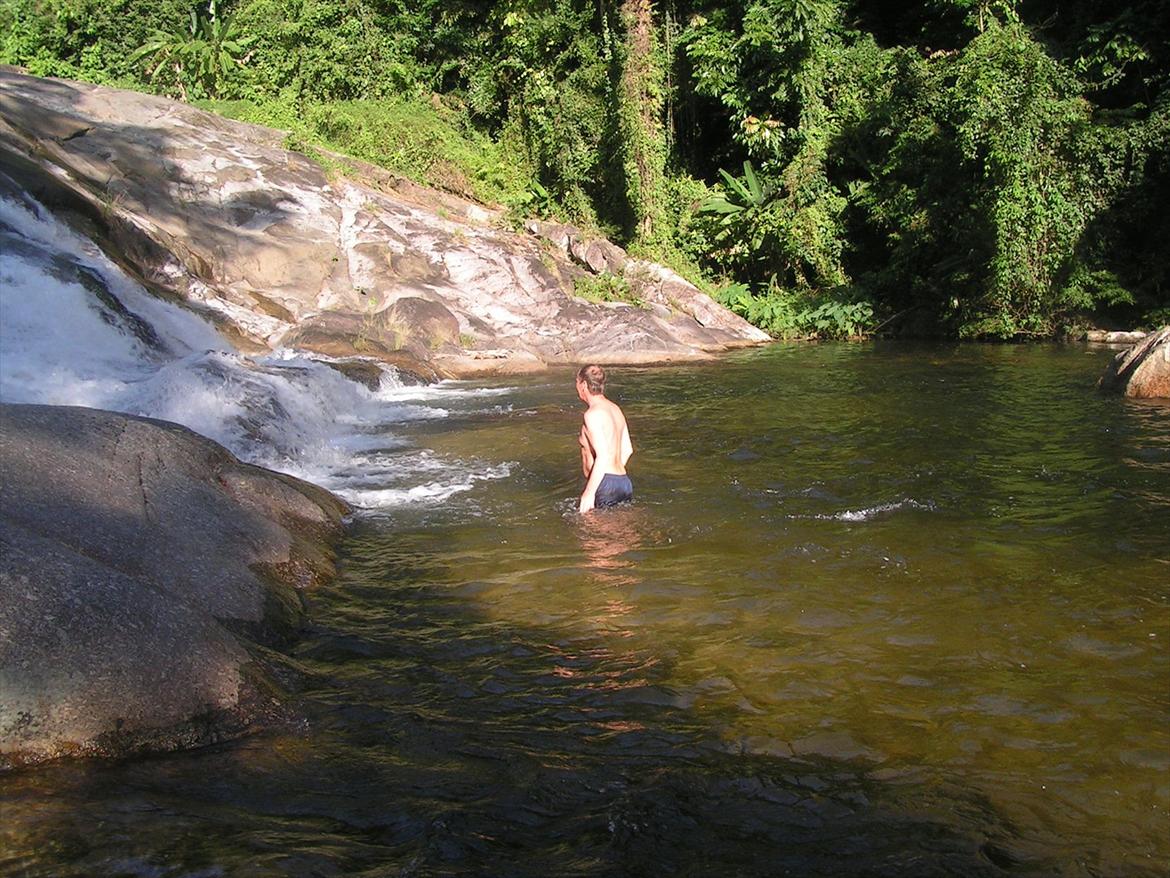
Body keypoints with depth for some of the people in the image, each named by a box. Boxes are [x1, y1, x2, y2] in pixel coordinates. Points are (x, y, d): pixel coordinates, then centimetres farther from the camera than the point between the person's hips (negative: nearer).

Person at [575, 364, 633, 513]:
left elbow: (603, 457, -20)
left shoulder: (593, 414, -12)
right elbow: (627, 449, 22)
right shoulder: (615, 409, 15)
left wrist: (588, 493, -19)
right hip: (624, 482, 9)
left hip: (605, 484, -9)